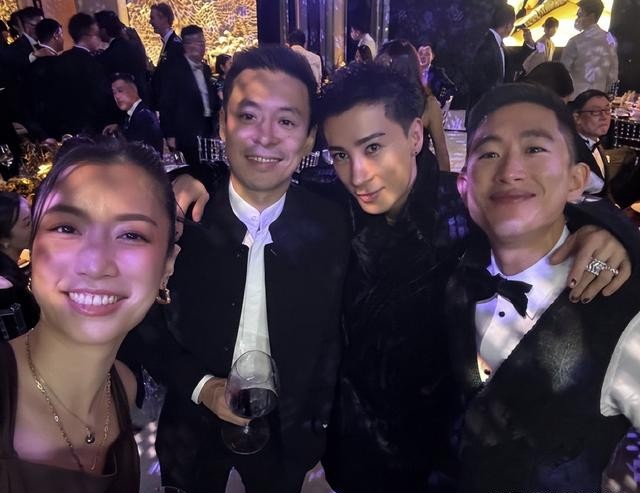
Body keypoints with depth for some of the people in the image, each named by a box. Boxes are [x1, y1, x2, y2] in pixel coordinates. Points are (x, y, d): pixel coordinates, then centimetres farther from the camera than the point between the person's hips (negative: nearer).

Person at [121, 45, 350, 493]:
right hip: (193, 425, 0)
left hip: (285, 430, 1)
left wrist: (318, 422, 2)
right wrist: (201, 386, -19)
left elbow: (332, 337, -4)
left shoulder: (330, 227, -16)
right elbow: (142, 328, -7)